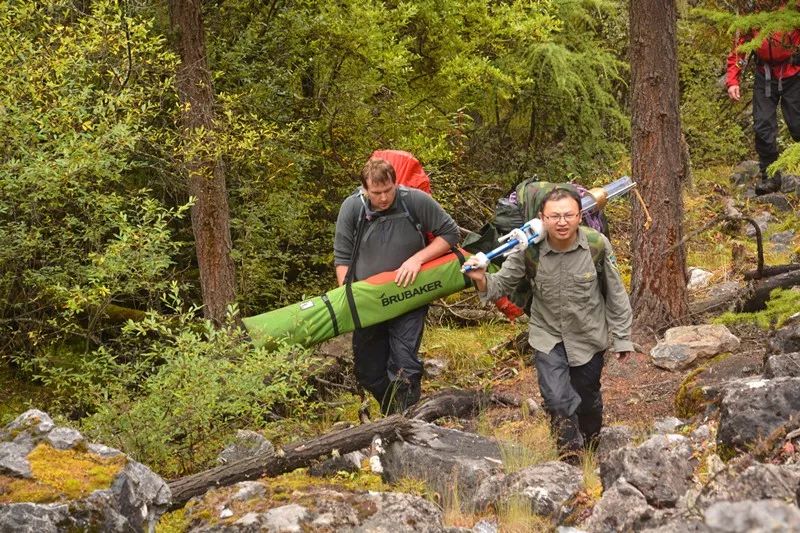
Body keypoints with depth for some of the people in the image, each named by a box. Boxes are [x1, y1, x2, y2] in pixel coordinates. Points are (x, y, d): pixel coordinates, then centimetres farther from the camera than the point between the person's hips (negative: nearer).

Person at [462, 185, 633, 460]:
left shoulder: (597, 245, -20)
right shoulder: (529, 249, -20)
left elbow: (616, 294, -7)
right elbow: (501, 284, -9)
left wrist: (622, 337, 0)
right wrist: (482, 280, -32)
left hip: (589, 336, 1)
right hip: (548, 336, 0)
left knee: (588, 398, 19)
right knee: (557, 399, -16)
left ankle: (591, 445, 49)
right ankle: (571, 456, 6)